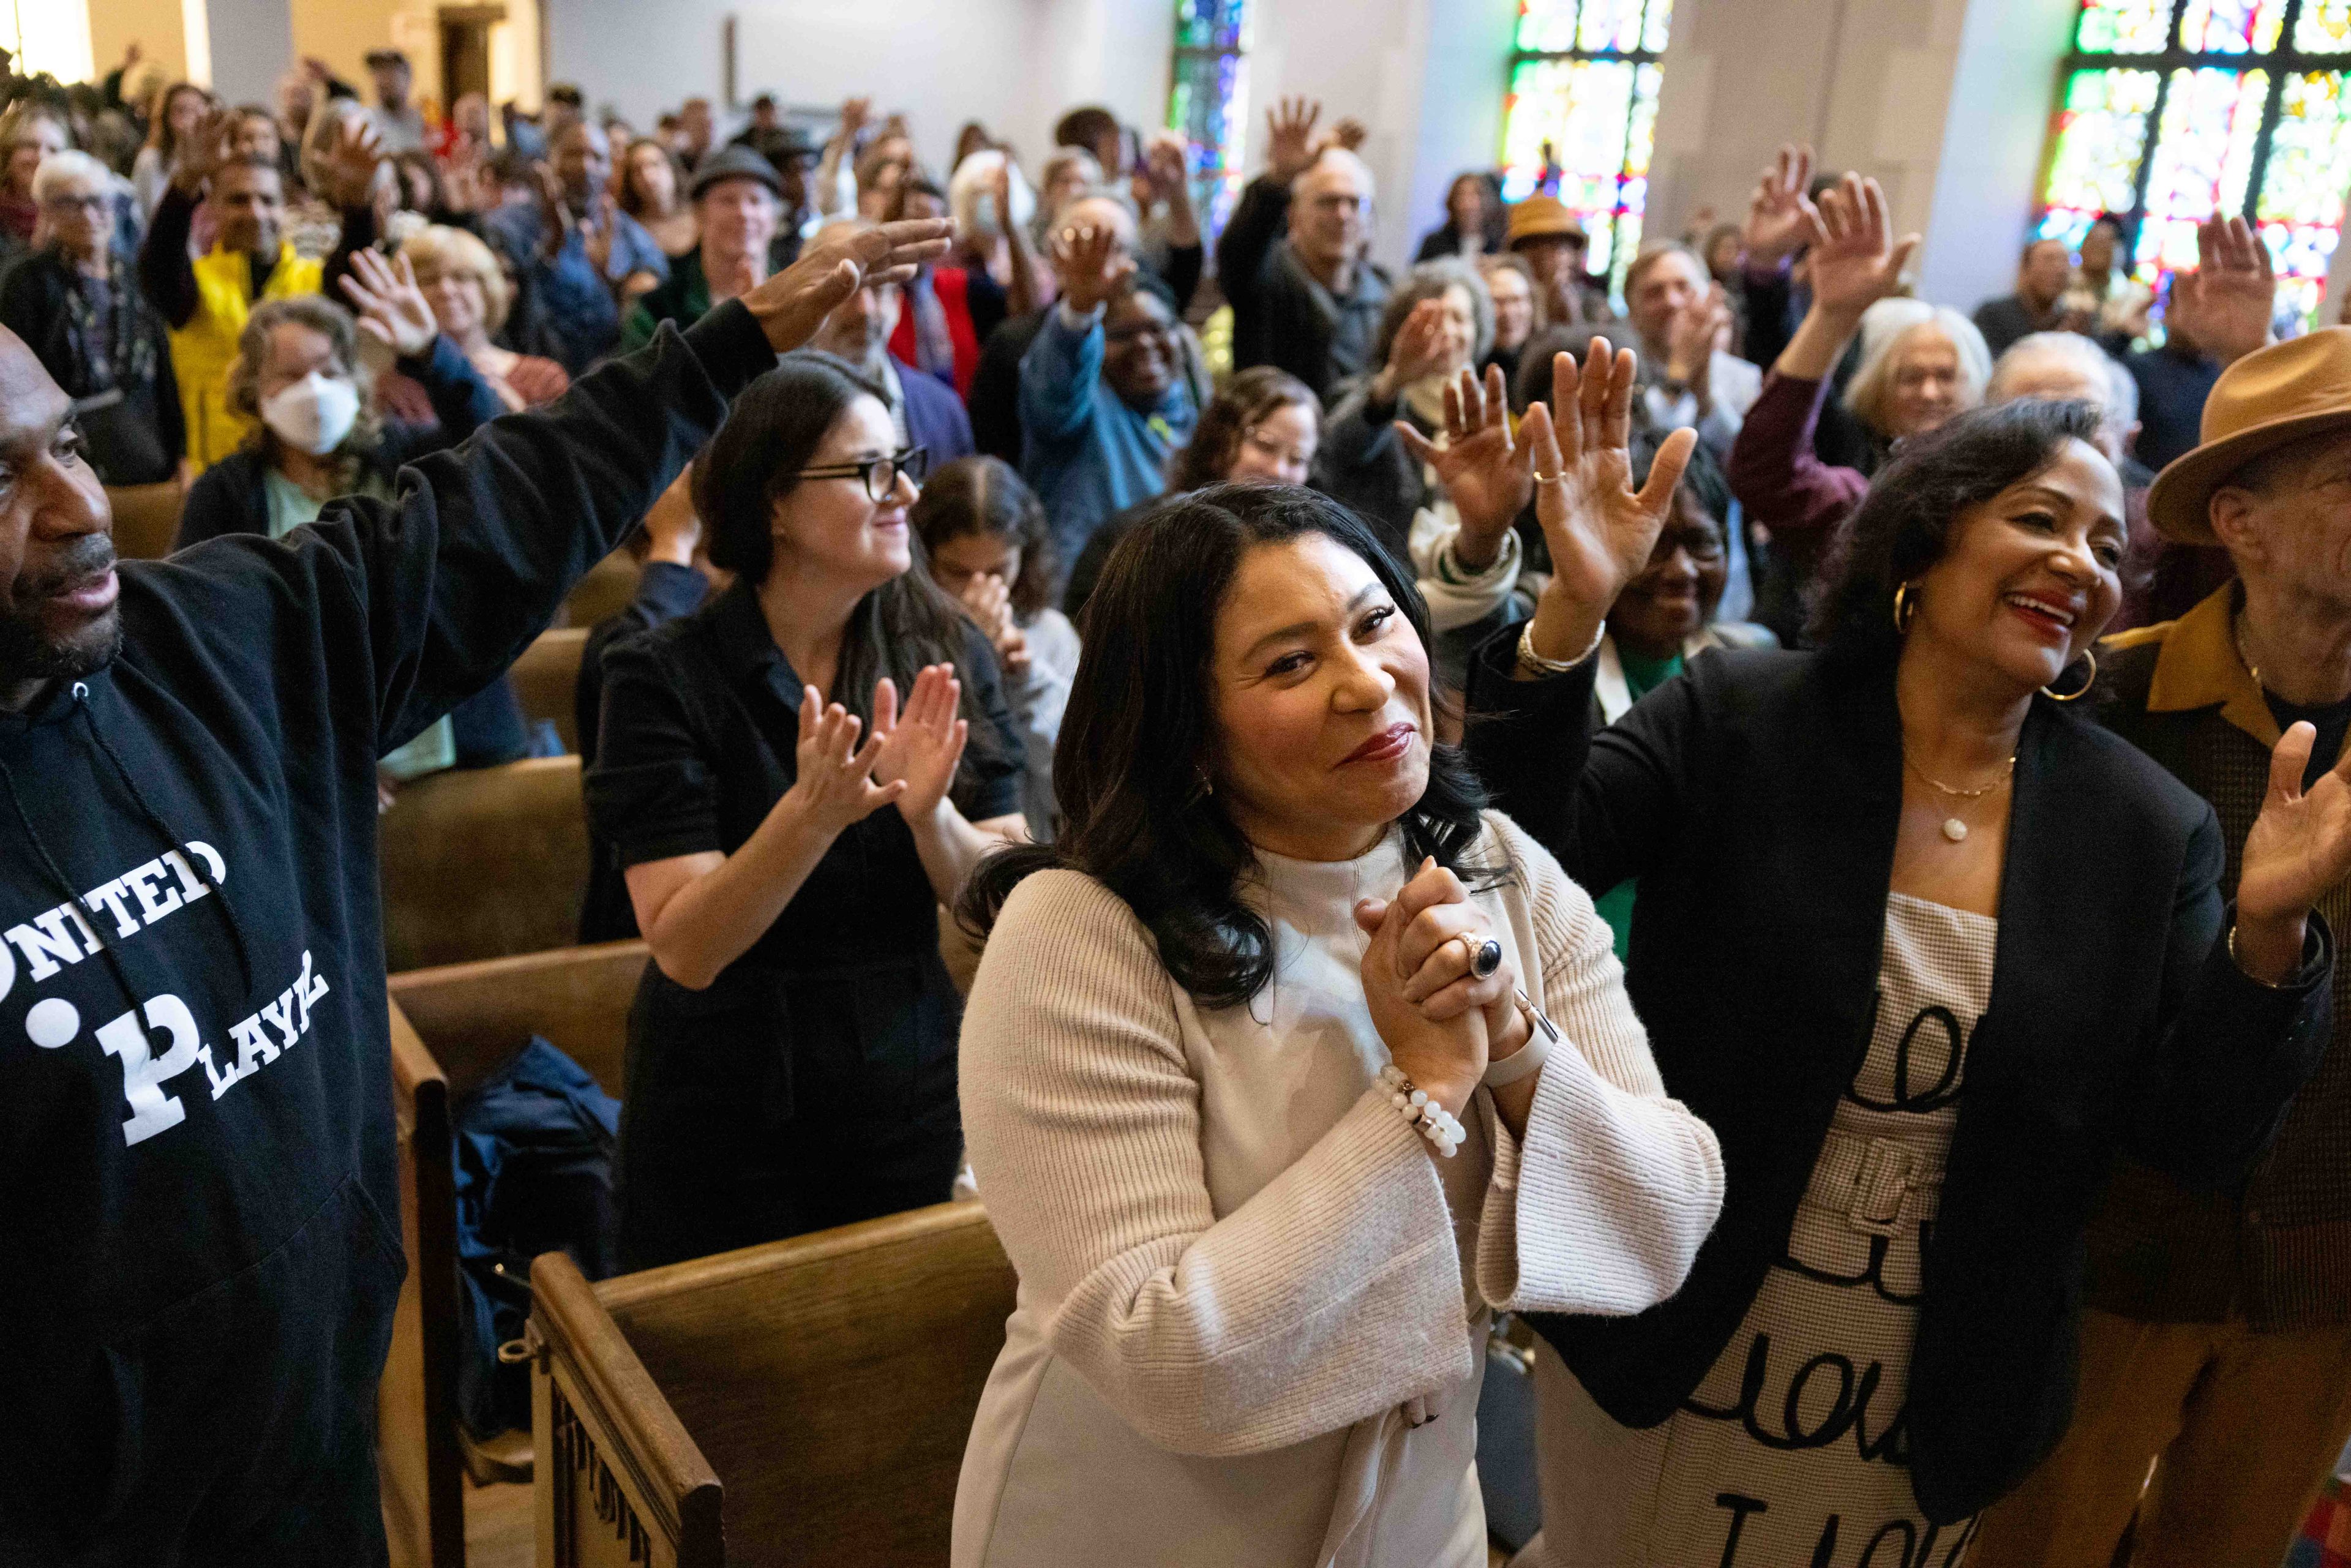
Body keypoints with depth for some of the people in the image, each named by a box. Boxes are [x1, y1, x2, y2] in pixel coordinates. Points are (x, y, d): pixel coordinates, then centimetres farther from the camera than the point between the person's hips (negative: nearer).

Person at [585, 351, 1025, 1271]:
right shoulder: (664, 679, -14)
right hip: (729, 1123, -2)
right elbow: (685, 949, -19)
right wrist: (811, 814, -34)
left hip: (915, 1101, 3)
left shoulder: (946, 654, -6)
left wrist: (928, 813, -27)